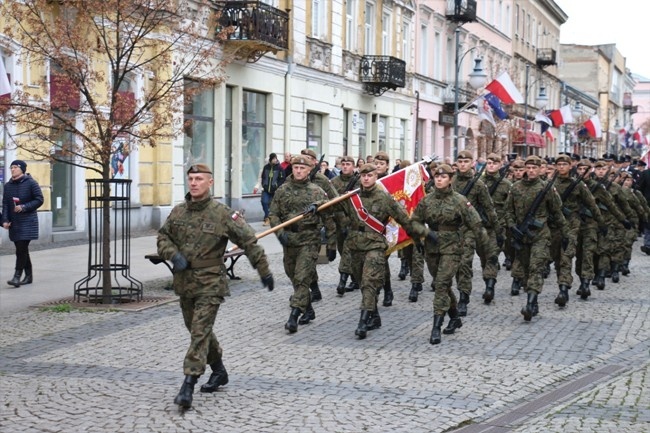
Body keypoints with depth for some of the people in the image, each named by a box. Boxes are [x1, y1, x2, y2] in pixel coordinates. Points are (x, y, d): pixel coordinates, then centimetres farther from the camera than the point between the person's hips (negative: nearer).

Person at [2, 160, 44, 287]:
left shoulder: (31, 183, -5)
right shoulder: (8, 186, 11)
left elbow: (39, 200, -7)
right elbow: (5, 204, 8)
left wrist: (24, 207, -17)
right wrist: (5, 220, -4)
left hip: (27, 221, -6)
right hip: (14, 223, 6)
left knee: (21, 249, -12)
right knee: (21, 249, 9)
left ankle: (17, 276, -13)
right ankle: (28, 276, 18)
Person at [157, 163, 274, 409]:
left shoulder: (222, 214, -10)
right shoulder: (178, 212, 5)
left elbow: (249, 241, -6)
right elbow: (163, 237, 15)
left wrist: (264, 271, -4)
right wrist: (173, 255, -6)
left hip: (210, 284, -6)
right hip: (184, 282, 6)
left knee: (200, 332, -13)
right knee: (196, 330, 18)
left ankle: (188, 385, -14)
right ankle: (219, 371, 36)